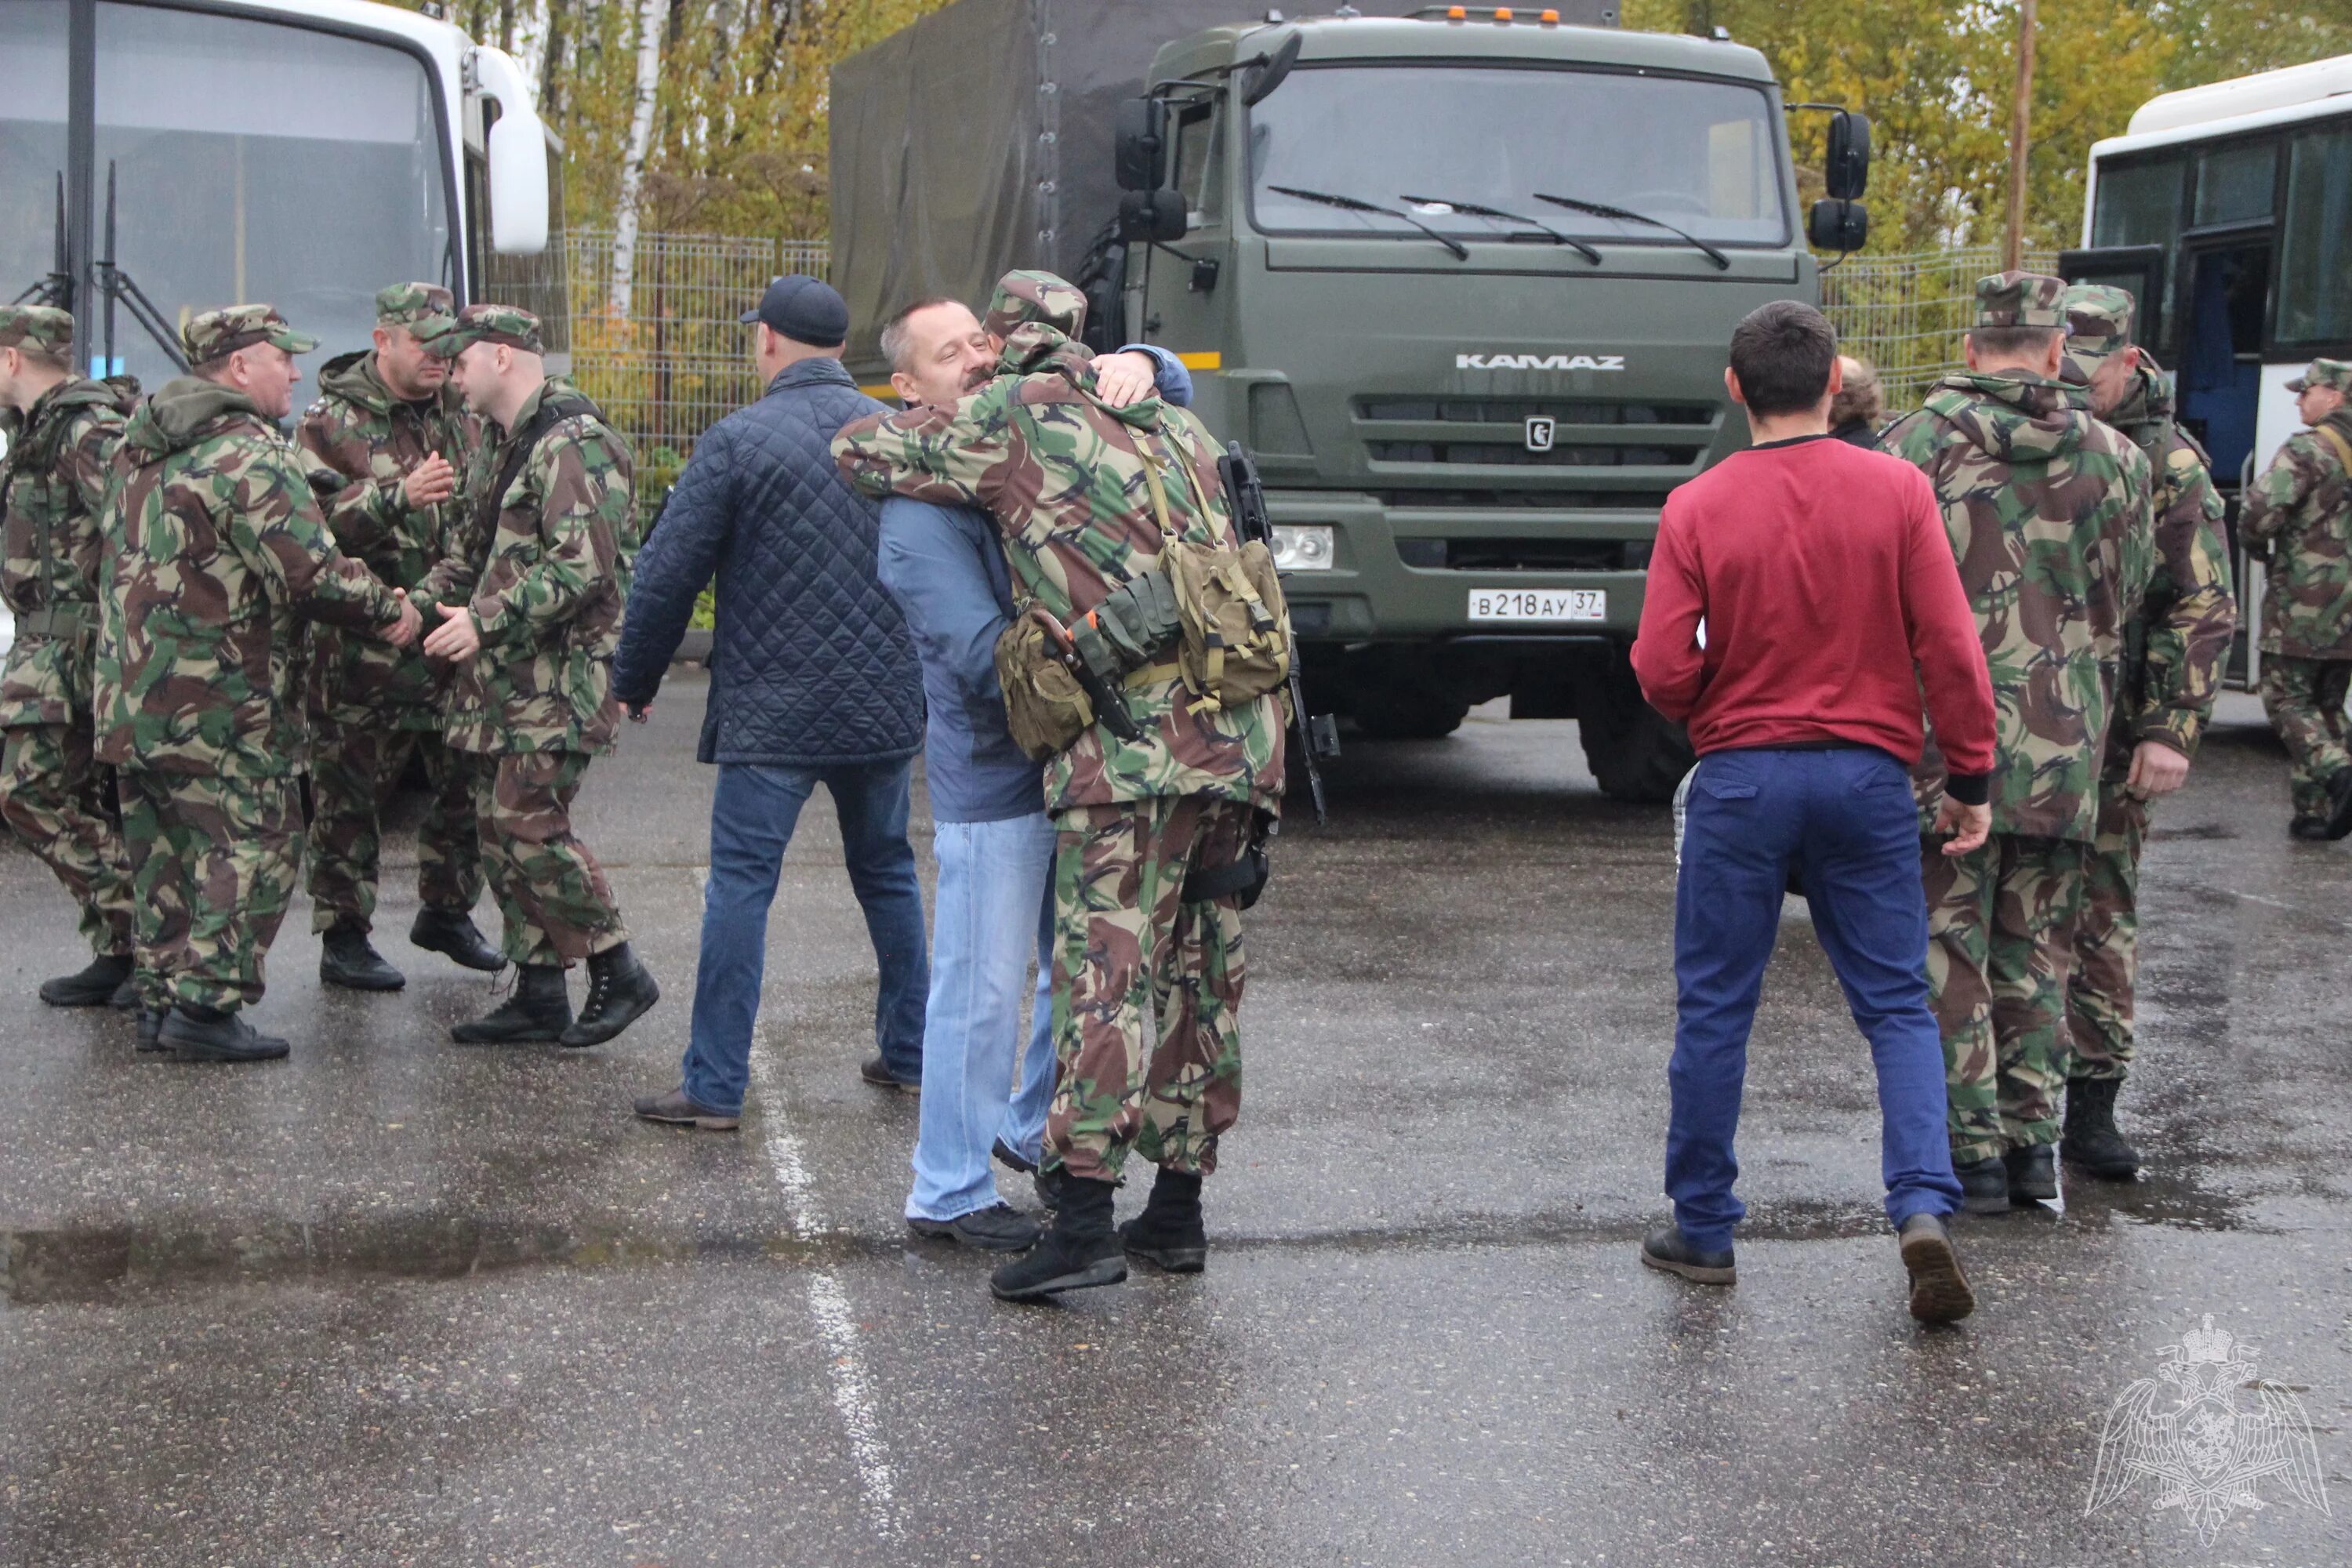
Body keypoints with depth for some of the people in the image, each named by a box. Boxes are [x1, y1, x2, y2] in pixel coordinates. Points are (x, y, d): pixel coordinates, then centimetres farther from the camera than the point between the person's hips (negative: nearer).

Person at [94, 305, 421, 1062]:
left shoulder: (141, 445, 14)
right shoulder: (247, 455, -16)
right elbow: (313, 573, -21)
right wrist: (390, 609, -6)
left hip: (130, 694, 9)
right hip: (213, 701, -9)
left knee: (165, 848, 15)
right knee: (255, 840, -2)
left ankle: (163, 999, 20)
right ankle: (206, 1004, -5)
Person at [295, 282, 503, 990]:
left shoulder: (461, 416, 13)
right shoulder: (332, 422, -3)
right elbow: (316, 524, -17)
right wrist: (397, 496, -29)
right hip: (362, 650, -5)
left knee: (465, 784, 11)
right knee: (350, 795, 0)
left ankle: (446, 911, 30)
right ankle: (343, 939, 10)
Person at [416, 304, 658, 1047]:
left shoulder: (574, 445, -14)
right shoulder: (498, 446, 18)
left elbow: (582, 566, -23)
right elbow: (468, 547, 27)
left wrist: (486, 622, -23)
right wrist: (423, 602, 8)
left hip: (559, 675, -10)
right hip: (503, 678, 10)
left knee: (530, 822, -13)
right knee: (498, 824, 9)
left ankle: (618, 972, -1)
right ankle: (539, 993, 16)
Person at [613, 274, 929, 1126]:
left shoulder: (738, 440, -9)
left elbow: (666, 576, -7)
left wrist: (634, 683, 7)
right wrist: (925, 678, 25)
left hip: (772, 712, -5)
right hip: (885, 705, 5)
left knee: (739, 887, -1)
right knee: (888, 874, 18)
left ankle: (715, 1085, 0)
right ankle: (908, 1055, 25)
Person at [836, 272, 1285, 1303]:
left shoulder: (1017, 418, 3)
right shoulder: (1174, 425, 23)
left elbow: (857, 451, 10)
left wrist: (936, 420, 30)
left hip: (1140, 734, -7)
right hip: (1243, 729, 7)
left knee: (1108, 971, -9)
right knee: (1200, 973, 12)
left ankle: (1083, 1223, -14)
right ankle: (1179, 1209, 20)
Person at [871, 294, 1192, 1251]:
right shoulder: (919, 515, -16)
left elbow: (1173, 389, 15)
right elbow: (986, 657, -25)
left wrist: (1135, 367, -9)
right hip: (992, 784, -8)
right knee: (983, 988, -1)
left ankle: (1035, 1130, 39)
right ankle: (949, 1192, 11)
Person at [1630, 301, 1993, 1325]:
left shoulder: (1698, 508, -6)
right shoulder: (1896, 491, -4)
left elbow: (1662, 671, -9)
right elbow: (1952, 651, -6)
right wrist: (1971, 779, 3)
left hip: (1741, 777, 0)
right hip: (1867, 773, 1)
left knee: (1715, 1007, 10)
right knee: (1895, 1002, 9)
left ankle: (1702, 1230, 18)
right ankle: (1922, 1208, -8)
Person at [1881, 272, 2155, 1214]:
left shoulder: (1921, 441, -5)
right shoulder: (2112, 457, 4)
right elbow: (2128, 595, 9)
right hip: (2064, 747, 3)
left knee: (1948, 947, 4)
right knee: (2036, 949, 15)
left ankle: (1973, 1148, 4)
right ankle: (2032, 1137, 15)